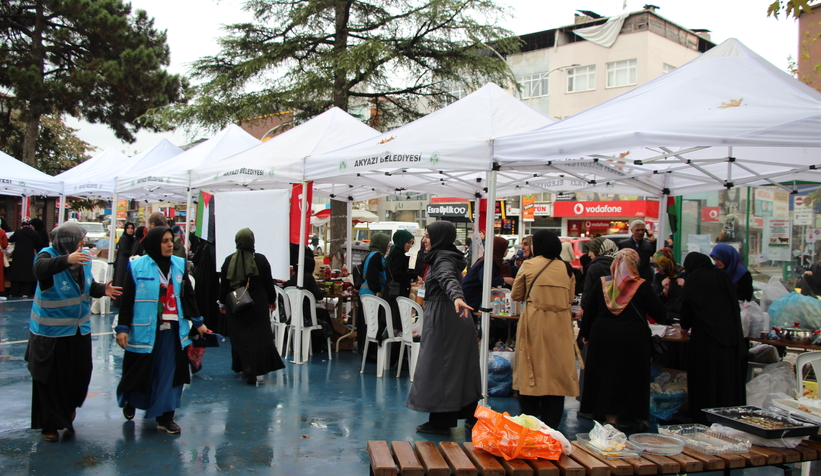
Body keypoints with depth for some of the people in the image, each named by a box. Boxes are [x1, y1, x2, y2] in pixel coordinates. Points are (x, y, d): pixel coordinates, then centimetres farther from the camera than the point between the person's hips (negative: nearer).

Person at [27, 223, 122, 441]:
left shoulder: (83, 258, 2)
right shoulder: (48, 255, -17)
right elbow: (40, 269, -41)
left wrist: (102, 289, -9)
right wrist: (66, 260, -57)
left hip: (79, 329, 6)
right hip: (51, 332, -5)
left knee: (80, 374, 13)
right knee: (50, 378, 4)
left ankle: (69, 405, 43)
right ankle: (49, 424, 19)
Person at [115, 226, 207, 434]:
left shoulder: (179, 265, 5)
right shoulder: (137, 267, -6)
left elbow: (188, 296, 10)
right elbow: (127, 299, -6)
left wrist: (197, 322, 10)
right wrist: (122, 328, -10)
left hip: (172, 330, 3)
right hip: (144, 329, -3)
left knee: (169, 373, 3)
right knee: (140, 370, 10)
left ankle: (165, 417, 14)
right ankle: (130, 401, 40)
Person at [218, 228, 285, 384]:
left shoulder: (229, 261, -4)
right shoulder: (261, 259, -8)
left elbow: (223, 284, 2)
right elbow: (269, 282, -2)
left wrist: (222, 303, 14)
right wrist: (272, 300, 11)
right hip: (258, 305, -1)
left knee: (240, 338, 10)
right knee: (258, 337, 3)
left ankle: (245, 370, 12)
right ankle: (257, 371, 0)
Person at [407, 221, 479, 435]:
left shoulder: (442, 259, -13)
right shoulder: (447, 256, 17)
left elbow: (449, 280, -35)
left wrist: (457, 297, -53)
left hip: (443, 320, -10)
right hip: (456, 321, 10)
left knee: (437, 369, -5)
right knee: (462, 369, 12)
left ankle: (440, 421, -1)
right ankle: (472, 417, 17)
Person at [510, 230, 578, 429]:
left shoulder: (529, 265, -3)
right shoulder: (566, 268, 5)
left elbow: (515, 295, 3)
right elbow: (571, 298, 11)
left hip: (534, 323, -2)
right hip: (560, 325, 2)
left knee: (531, 372, 7)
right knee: (556, 371, 7)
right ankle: (551, 425, 11)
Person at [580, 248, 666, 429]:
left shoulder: (601, 284, 0)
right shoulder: (642, 286, -7)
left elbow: (589, 312, 5)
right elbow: (659, 314, -1)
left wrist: (586, 334, 16)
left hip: (602, 337, 2)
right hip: (633, 339, -2)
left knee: (606, 375, 11)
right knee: (634, 378, 10)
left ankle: (611, 417, 15)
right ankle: (639, 416, 21)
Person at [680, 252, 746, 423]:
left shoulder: (693, 279, -1)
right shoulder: (723, 276, 11)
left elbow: (687, 307, 0)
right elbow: (735, 305, 17)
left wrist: (685, 326, 20)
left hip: (706, 338, -5)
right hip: (731, 336, 5)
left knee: (705, 381, 3)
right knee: (730, 381, 12)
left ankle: (705, 421, 6)